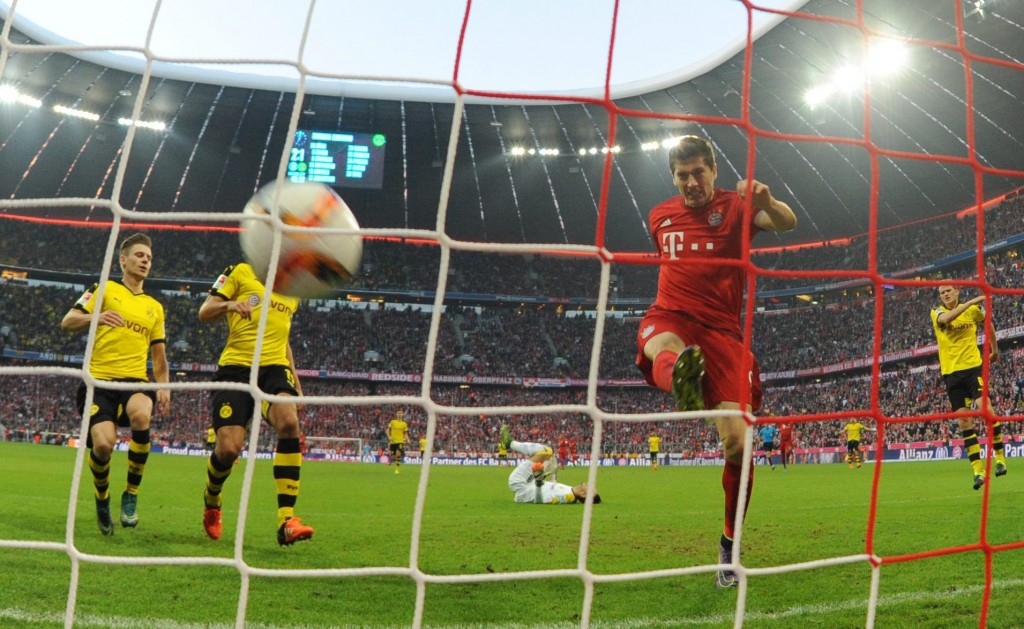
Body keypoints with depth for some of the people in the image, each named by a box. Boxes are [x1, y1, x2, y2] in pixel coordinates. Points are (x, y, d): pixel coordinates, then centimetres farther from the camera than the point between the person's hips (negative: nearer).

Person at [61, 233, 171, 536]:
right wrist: (97, 317, -20)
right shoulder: (104, 289, 9)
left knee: (140, 417, -33)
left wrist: (164, 387, 5)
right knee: (103, 443, -23)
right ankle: (102, 500, 11)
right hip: (99, 379, -2)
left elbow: (159, 356, 22)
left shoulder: (155, 307, 21)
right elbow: (67, 322, 1)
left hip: (135, 380, 2)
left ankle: (131, 494, -14)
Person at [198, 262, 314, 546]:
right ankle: (211, 500, 24)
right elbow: (204, 313, 4)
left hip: (274, 366, 3)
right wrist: (229, 304, -17)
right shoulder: (241, 272, 8)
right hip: (235, 366, -3)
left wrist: (294, 377, 22)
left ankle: (286, 519, -28)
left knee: (289, 422, -28)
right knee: (228, 449, -14)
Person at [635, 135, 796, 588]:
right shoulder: (660, 215, 14)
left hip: (721, 331, -2)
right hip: (670, 318, 2)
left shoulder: (735, 206, 3)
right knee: (666, 352, -39)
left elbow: (786, 223, -18)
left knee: (736, 441, -9)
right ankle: (682, 376, -77)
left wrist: (766, 202, -40)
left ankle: (730, 545, 10)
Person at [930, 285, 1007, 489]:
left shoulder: (973, 309, 2)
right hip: (951, 372, 1)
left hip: (973, 367, -1)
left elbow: (988, 323, 22)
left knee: (985, 407, -20)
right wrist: (970, 301, -31)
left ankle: (1000, 456, -1)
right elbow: (946, 318, -24)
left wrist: (994, 349, 26)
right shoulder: (936, 312, 0)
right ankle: (978, 471, 3)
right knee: (964, 422, 0)